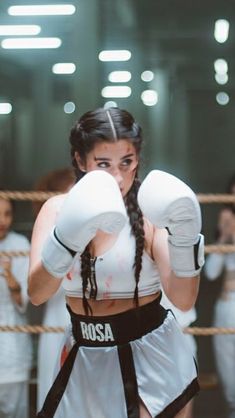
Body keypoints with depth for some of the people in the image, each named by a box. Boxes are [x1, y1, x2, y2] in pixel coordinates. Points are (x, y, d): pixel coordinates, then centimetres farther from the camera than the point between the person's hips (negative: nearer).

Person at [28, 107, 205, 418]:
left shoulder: (150, 211, -10)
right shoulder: (59, 209, -4)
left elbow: (184, 300, -14)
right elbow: (36, 294, -16)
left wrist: (185, 239, -29)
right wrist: (66, 238, -32)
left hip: (150, 355, -2)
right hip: (85, 358, 2)